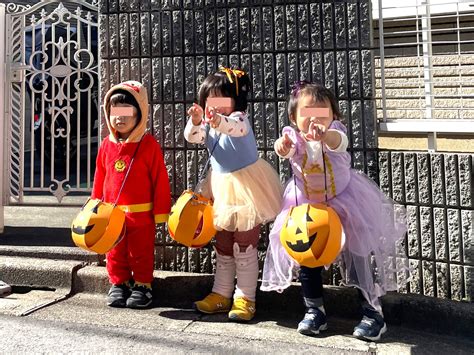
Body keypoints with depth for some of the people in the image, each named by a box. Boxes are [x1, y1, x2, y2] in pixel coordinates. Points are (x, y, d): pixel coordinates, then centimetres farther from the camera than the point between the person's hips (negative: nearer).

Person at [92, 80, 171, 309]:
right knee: (115, 253, 15)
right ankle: (119, 284, 31)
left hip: (141, 213, -4)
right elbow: (100, 179, 11)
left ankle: (142, 285, 25)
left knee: (142, 252, 9)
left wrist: (161, 211, -7)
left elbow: (160, 180, -8)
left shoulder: (149, 144, -10)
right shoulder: (107, 145, 2)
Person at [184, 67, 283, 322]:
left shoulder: (239, 118, -13)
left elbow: (235, 127, -37)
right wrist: (196, 121, -31)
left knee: (244, 247, 0)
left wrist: (218, 121, -58)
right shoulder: (207, 124, 6)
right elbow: (192, 137, -10)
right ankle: (221, 295, 26)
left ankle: (245, 299, 10)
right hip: (221, 188, 7)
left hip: (245, 187, -7)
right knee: (222, 246, 15)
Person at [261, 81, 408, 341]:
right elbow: (286, 149, -34)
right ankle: (314, 310, 24)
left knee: (359, 255, 1)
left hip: (343, 204, -2)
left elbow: (338, 141, -40)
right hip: (306, 208, 2)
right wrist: (282, 144, -59)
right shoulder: (294, 137, -11)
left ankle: (373, 312, 16)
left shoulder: (334, 131, -16)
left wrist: (324, 135, -65)